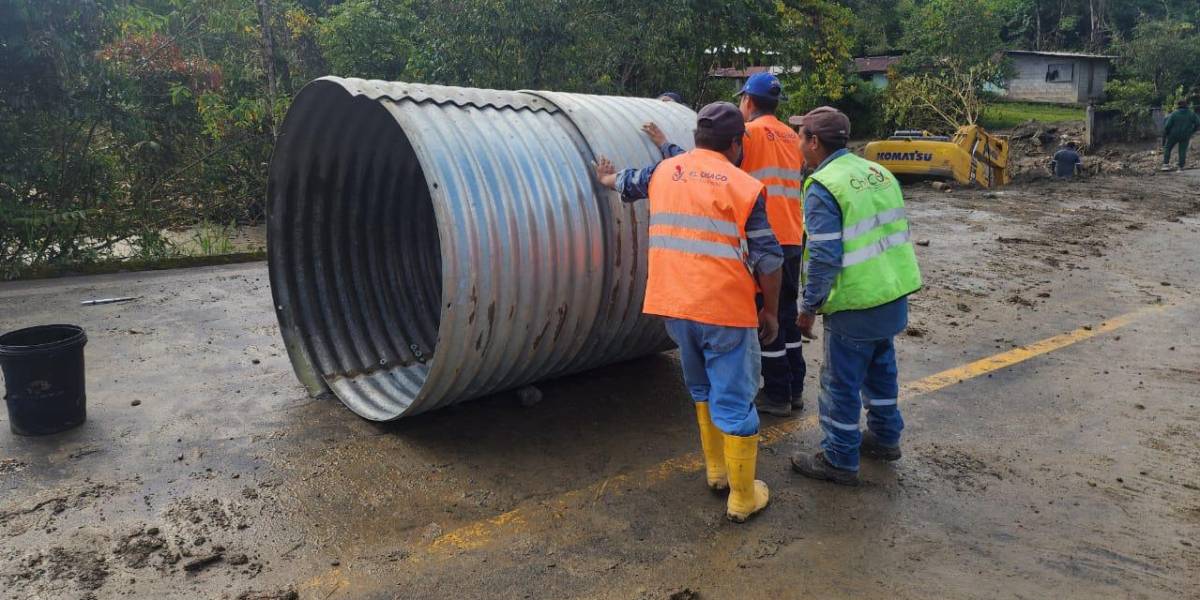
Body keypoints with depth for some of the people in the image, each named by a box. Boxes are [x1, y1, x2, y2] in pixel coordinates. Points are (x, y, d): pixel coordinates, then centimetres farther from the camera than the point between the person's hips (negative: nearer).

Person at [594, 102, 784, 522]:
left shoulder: (664, 171, 9)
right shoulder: (745, 186, -5)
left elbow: (626, 183, 31)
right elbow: (768, 260, -5)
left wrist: (606, 177, 54)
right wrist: (771, 311, 7)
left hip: (674, 306, 5)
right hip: (726, 312, -5)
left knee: (703, 392, 25)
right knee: (734, 403, 5)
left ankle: (717, 471, 36)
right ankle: (742, 498, 15)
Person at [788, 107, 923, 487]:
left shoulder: (823, 187, -17)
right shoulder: (878, 172, 9)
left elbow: (824, 257, -21)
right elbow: (896, 232, 16)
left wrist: (809, 307, -12)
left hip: (857, 305, -8)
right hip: (895, 296, 9)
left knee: (841, 382, 5)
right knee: (880, 367, 24)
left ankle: (839, 461, 16)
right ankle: (885, 438, 40)